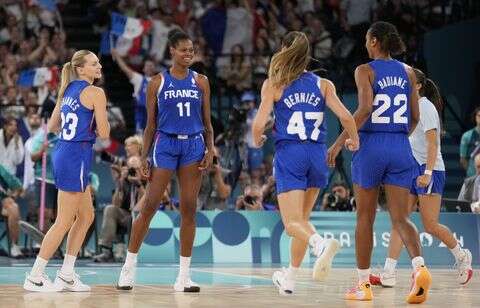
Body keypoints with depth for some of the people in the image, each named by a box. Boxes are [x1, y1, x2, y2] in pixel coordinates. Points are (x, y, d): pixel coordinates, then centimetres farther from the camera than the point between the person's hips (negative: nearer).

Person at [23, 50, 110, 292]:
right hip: (77, 157, -9)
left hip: (62, 153, 9)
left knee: (86, 216, 16)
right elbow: (103, 133, -13)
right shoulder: (95, 93, -10)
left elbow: (52, 126, 19)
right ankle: (34, 277, -1)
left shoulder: (68, 91, 14)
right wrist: (101, 122, 7)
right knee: (64, 222, -4)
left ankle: (66, 275, 17)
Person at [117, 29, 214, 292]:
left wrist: (210, 150, -3)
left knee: (189, 209, 1)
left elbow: (207, 122, 10)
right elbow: (151, 125, 6)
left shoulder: (201, 82, 9)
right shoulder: (157, 82, 4)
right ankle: (129, 267, 5)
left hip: (193, 145, 2)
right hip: (166, 144, -2)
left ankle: (184, 276, 5)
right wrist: (144, 157, 0)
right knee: (150, 206, -5)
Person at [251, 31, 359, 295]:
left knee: (293, 223, -6)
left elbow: (259, 125, -7)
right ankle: (290, 278, 24)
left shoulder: (273, 84, -1)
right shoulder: (323, 84, 6)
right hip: (318, 155, 4)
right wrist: (354, 142, 15)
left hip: (289, 154, -4)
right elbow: (346, 117, -4)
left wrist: (257, 141, 16)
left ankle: (321, 244, -38)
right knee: (302, 218, 19)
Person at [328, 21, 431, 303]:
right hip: (401, 148, 3)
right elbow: (415, 117, 10)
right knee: (401, 218, 1)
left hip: (371, 145, -3)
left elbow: (365, 109, -18)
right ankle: (420, 267, -26)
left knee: (365, 217, 9)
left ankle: (364, 284, 13)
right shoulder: (408, 72, 10)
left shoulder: (365, 71, -4)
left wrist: (340, 142, -14)